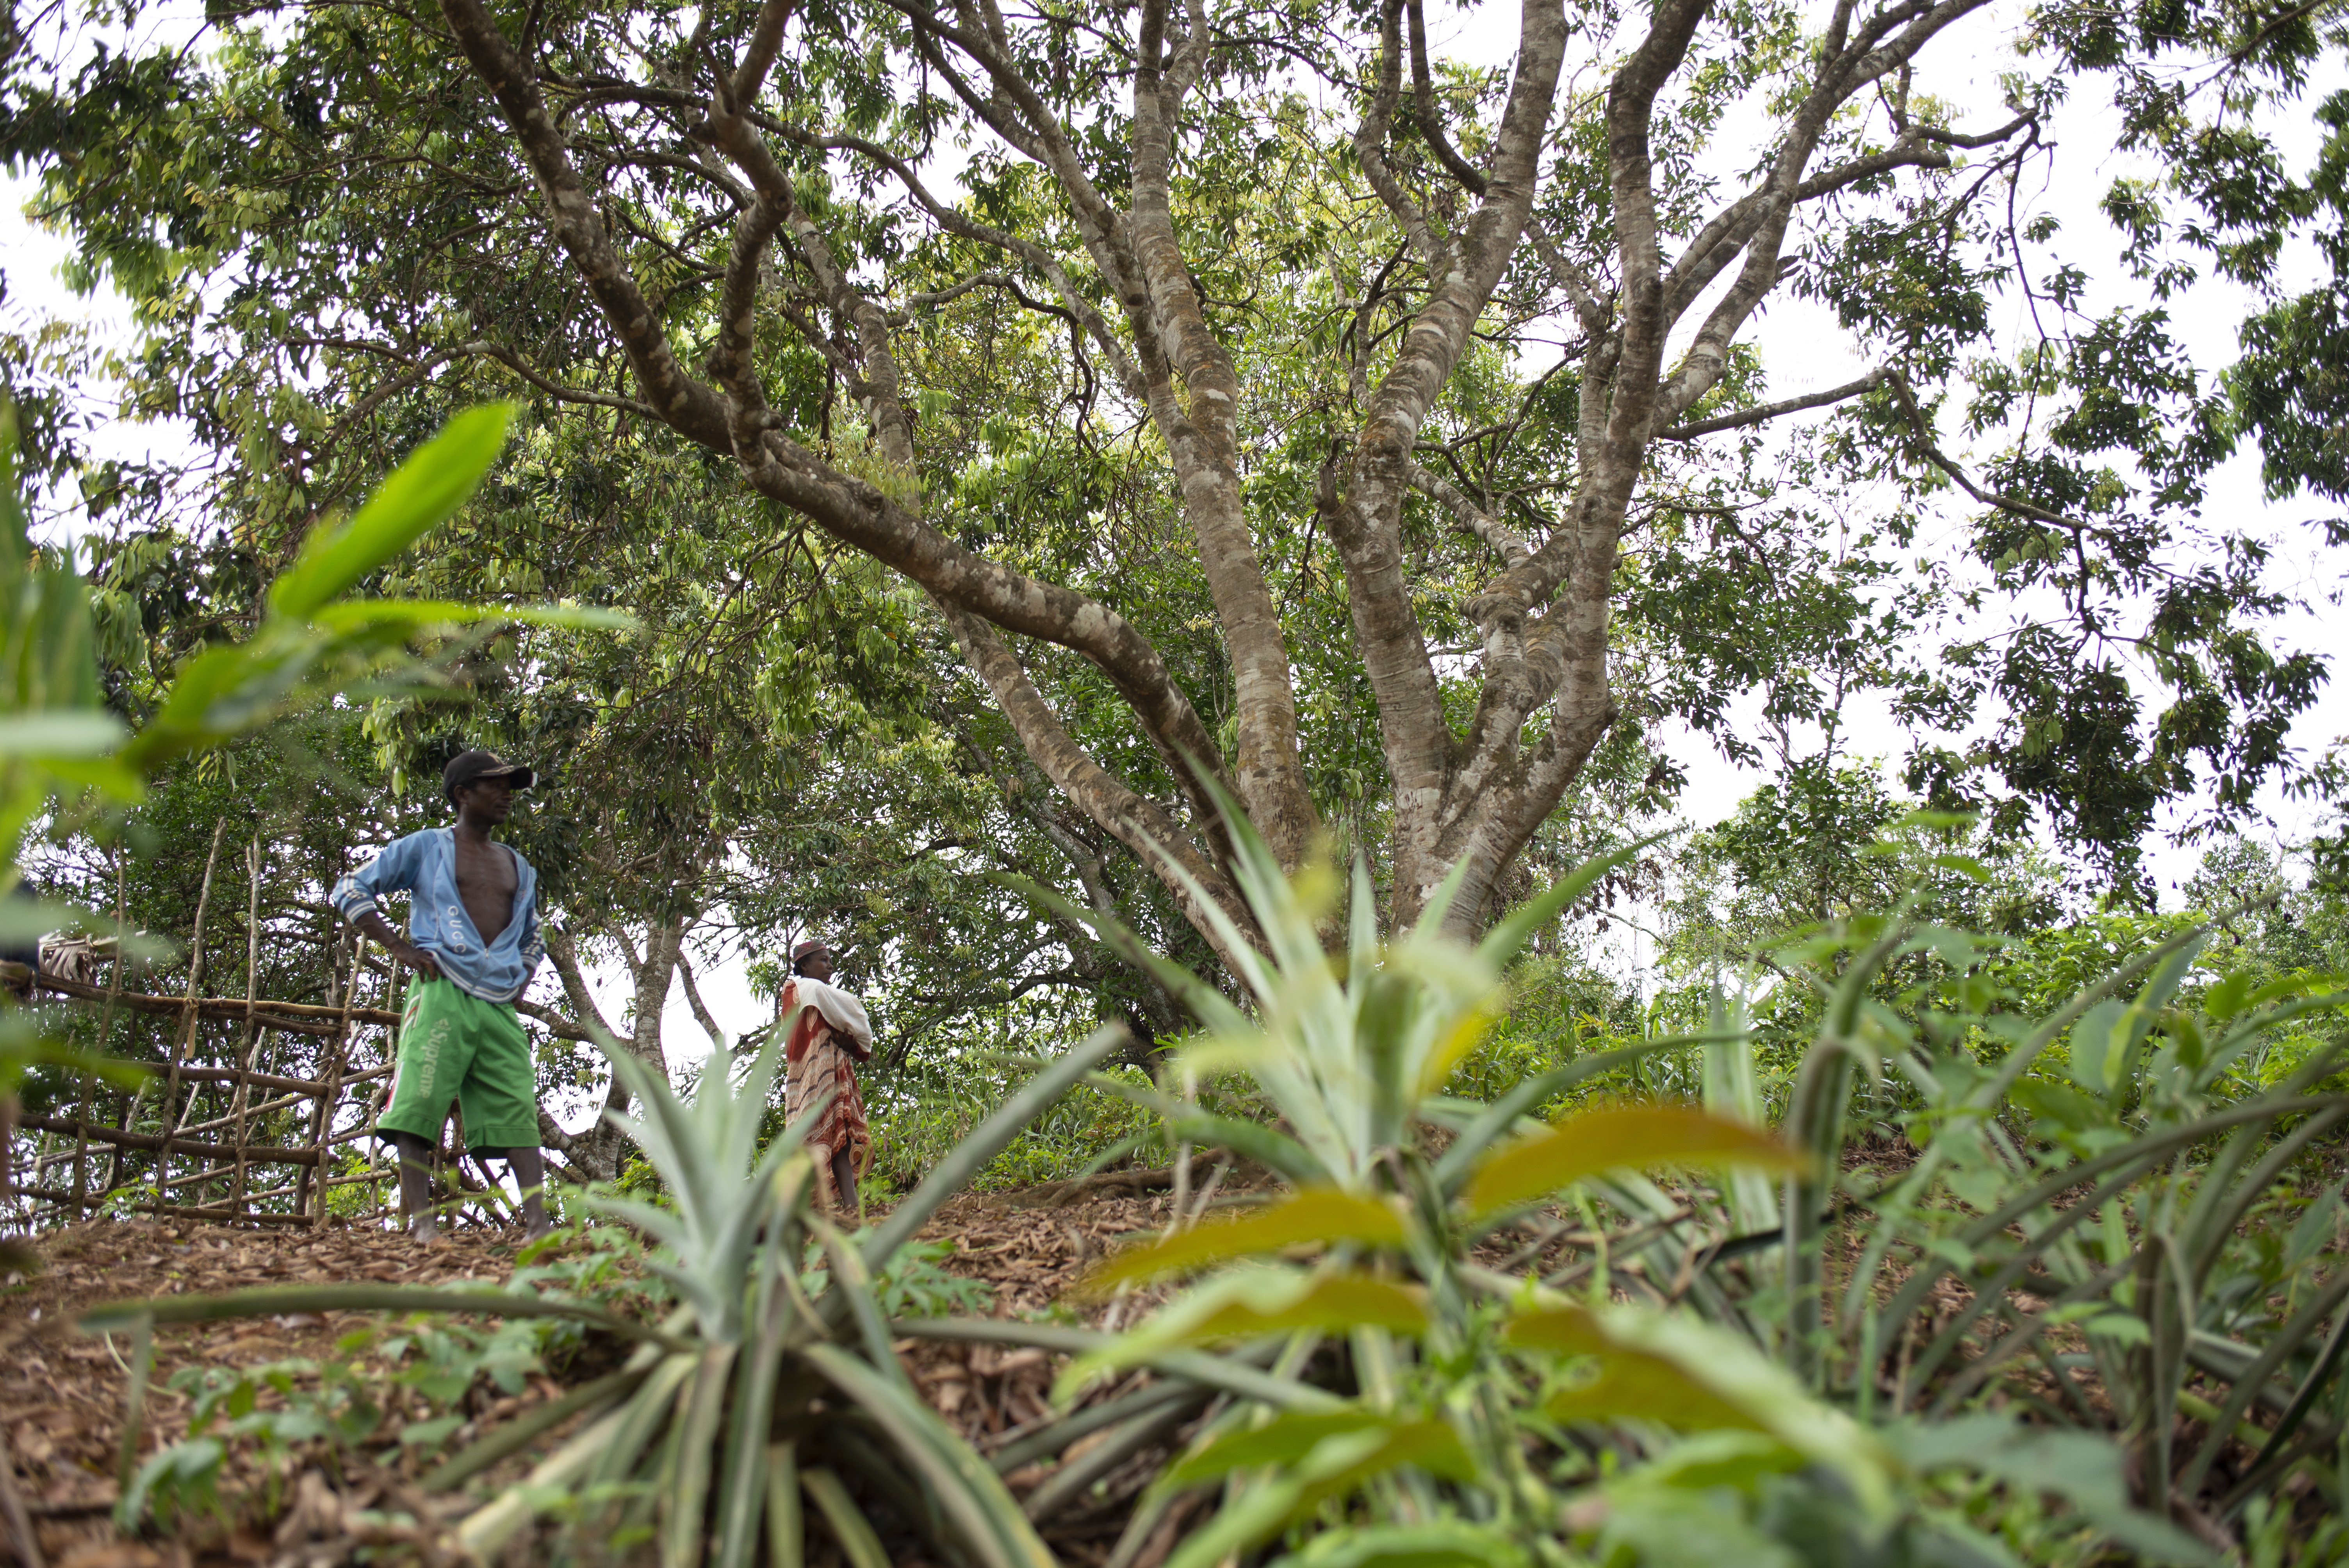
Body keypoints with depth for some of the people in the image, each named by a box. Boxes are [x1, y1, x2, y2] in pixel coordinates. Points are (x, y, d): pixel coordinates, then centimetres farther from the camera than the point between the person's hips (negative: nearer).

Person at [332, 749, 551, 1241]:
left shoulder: (520, 869, 25)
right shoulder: (426, 847, 9)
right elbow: (350, 891, 5)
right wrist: (403, 949, -5)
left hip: (500, 1003, 5)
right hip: (442, 993, -5)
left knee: (519, 1114, -7)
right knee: (419, 1106, -13)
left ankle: (538, 1223, -15)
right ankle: (421, 1220, -17)